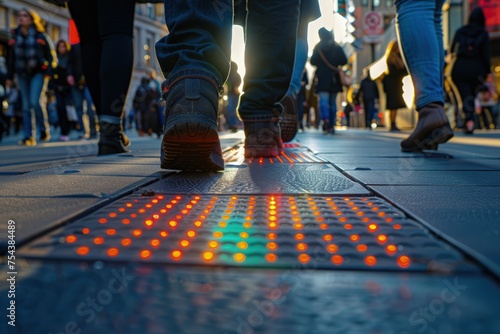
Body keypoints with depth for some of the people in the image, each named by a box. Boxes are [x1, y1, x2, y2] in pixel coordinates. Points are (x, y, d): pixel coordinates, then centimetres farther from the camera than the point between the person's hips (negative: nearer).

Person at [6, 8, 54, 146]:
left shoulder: (40, 36, 0)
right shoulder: (15, 36, 11)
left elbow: (49, 54, 1)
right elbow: (11, 58, 13)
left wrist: (48, 72, -10)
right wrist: (9, 77, 10)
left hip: (38, 73, -4)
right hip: (22, 74, 4)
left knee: (35, 102, -16)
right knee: (26, 106, 3)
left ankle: (44, 129, 6)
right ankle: (28, 137, 5)